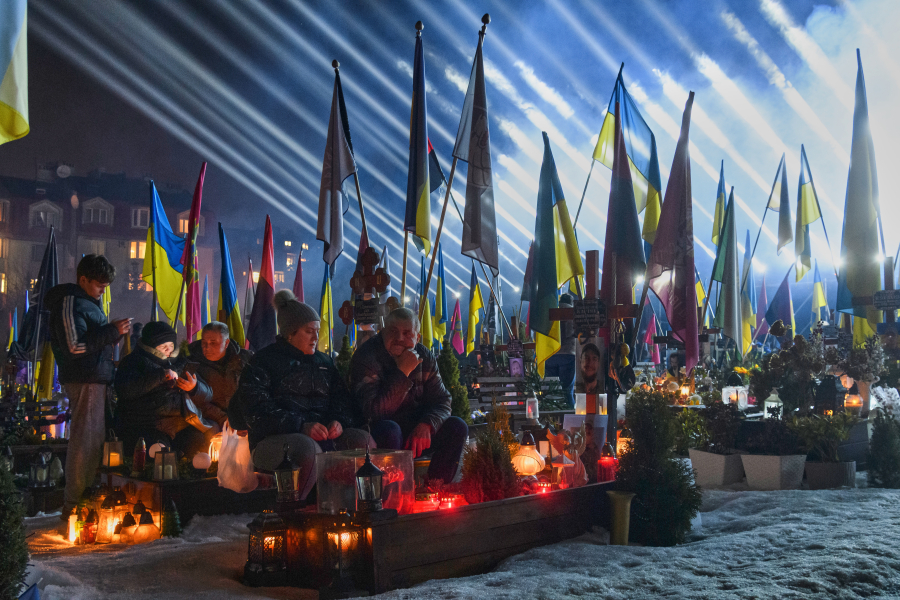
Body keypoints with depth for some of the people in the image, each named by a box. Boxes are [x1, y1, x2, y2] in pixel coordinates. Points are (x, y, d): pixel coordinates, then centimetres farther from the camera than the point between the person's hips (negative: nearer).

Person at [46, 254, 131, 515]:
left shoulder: (89, 302, 20)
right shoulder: (69, 303, -11)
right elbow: (75, 346, -20)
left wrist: (115, 331, 9)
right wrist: (113, 331, -18)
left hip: (97, 378, 10)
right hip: (84, 380, -10)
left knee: (95, 439, 13)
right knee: (85, 440, -8)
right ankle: (74, 506, -3)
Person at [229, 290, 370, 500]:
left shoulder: (324, 362, 24)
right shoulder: (264, 362, 5)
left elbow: (341, 398, 20)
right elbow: (257, 413, -7)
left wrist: (338, 421, -5)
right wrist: (302, 427, -19)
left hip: (323, 435, 5)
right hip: (273, 439, -5)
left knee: (363, 440, -22)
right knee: (307, 448, -38)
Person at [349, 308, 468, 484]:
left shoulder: (424, 357, 1)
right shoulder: (366, 358, -15)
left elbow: (442, 401, 2)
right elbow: (374, 411, -25)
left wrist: (426, 425, -21)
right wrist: (403, 372, -28)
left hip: (417, 431, 6)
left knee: (456, 426, -13)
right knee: (389, 429, -37)